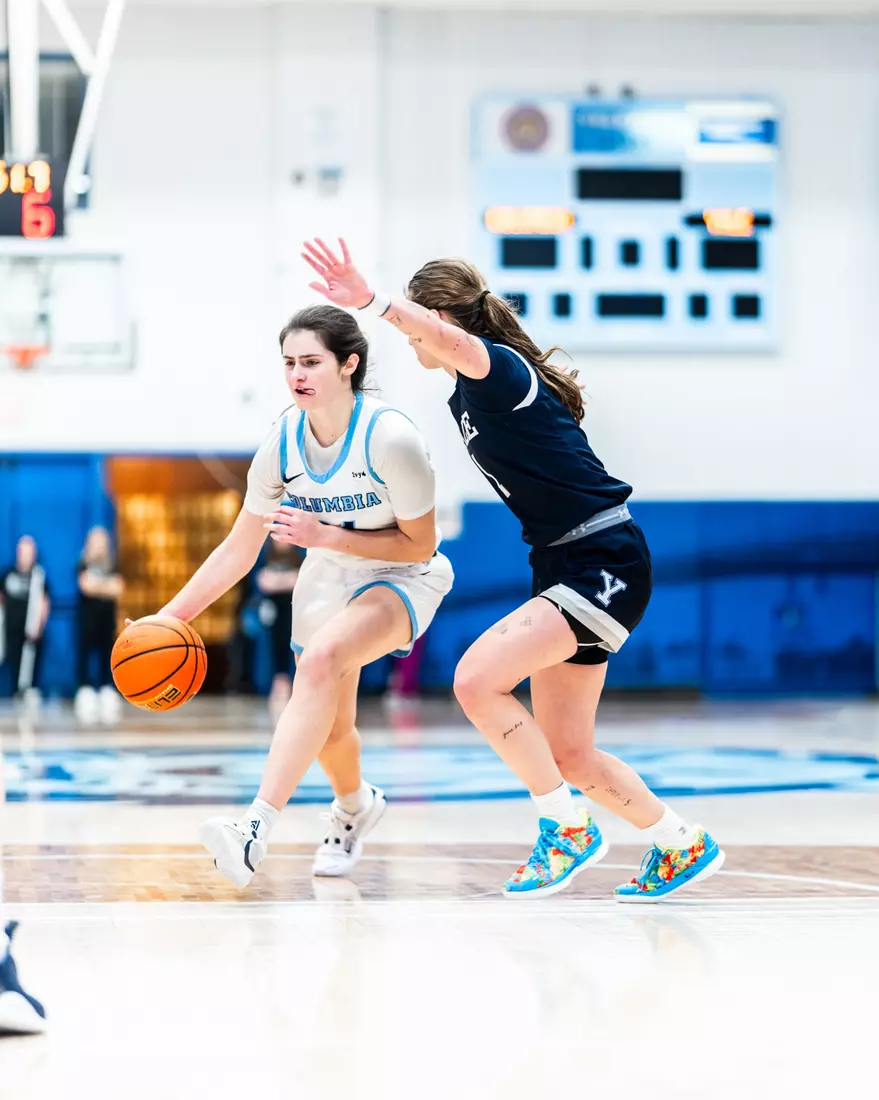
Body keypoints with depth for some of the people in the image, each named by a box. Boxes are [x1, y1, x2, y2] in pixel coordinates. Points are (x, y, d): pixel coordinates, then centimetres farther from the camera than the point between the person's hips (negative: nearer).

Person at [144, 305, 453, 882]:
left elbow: (420, 545, -19)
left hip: (403, 577, -6)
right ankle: (355, 806, 50)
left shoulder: (391, 438, -29)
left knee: (320, 660, -34)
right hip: (329, 576, 6)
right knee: (328, 726, 11)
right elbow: (238, 551, -5)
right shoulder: (283, 443, -14)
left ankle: (256, 830, -40)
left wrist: (326, 535, -28)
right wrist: (169, 616, -13)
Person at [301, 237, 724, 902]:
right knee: (566, 755, 10)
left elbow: (451, 340, -39)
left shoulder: (499, 368, -15)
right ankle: (682, 845, 27)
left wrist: (371, 301, -54)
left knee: (477, 679, -22)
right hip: (564, 568, 10)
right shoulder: (466, 396, 14)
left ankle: (566, 831, -10)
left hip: (605, 565, -10)